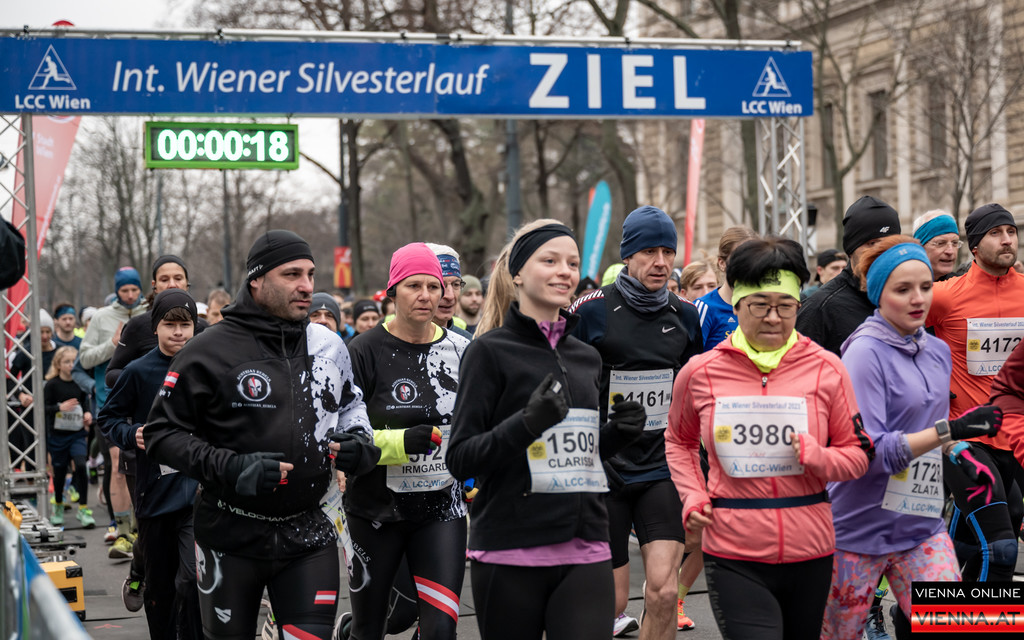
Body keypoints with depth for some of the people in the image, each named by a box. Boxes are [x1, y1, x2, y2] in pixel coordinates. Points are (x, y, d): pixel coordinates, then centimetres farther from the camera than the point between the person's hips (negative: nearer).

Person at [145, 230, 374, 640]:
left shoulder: (328, 345, 6)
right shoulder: (211, 351, -10)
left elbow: (349, 403, 25)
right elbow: (162, 433, -8)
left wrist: (357, 439, 3)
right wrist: (228, 467, -21)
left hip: (308, 534, 3)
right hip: (231, 538, -3)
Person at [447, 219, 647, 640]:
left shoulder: (587, 357, 15)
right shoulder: (490, 350, -3)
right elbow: (460, 459, -8)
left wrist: (618, 434, 5)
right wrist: (528, 422, -21)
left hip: (585, 550, 4)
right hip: (510, 554, -4)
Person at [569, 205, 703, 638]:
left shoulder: (686, 316, 6)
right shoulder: (592, 311, -7)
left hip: (662, 469, 2)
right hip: (603, 469, -2)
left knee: (663, 589, -11)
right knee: (609, 599, 1)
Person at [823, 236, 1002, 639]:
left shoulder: (937, 351, 9)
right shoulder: (865, 353, -13)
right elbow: (867, 450, -21)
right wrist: (948, 431, -26)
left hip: (922, 525, 6)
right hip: (859, 529, -6)